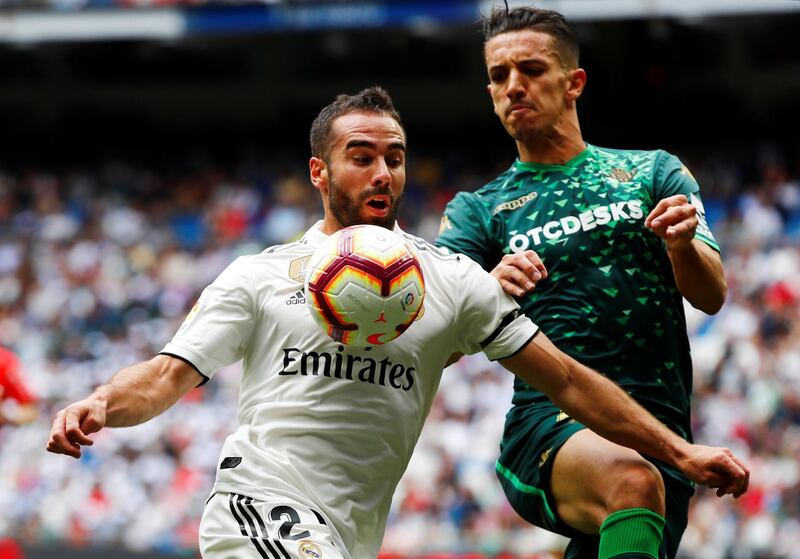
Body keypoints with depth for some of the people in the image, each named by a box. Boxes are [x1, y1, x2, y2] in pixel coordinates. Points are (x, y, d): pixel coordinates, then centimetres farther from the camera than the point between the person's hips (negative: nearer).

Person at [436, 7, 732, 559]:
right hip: (547, 423, -2)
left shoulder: (653, 172, 17)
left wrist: (682, 245, -17)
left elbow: (711, 296, 6)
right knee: (630, 478, -35)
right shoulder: (479, 210, 14)